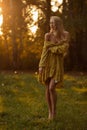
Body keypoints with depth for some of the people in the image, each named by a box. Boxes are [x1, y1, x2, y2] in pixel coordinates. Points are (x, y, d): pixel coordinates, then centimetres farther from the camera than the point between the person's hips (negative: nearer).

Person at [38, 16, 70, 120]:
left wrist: (50, 48, -8)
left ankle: (54, 110, 6)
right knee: (47, 88, 4)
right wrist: (41, 66, -14)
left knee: (52, 88, -14)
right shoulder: (48, 35, -2)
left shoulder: (66, 35, -5)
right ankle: (50, 111, 19)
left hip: (57, 64, -2)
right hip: (47, 63, 2)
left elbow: (63, 49, -16)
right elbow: (45, 50, -7)